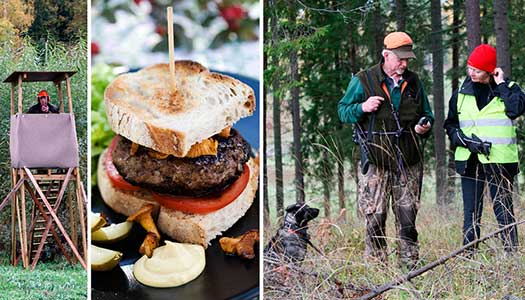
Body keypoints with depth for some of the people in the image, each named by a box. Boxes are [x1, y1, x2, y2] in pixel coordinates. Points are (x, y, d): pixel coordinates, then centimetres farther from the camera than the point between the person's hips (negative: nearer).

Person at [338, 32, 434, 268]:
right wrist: (362, 108, -15)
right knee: (375, 219, -4)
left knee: (407, 218, 3)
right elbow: (343, 111, 5)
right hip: (376, 163, -3)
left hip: (409, 163, 3)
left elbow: (426, 113, 23)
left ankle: (410, 265, 9)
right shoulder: (363, 81, 1)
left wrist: (425, 125, 0)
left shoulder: (413, 82, 13)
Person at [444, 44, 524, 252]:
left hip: (499, 160, -3)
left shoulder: (507, 88, 2)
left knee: (503, 209, -2)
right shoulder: (462, 93, 10)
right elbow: (450, 124, 16)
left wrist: (501, 84, -11)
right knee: (471, 211, 5)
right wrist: (464, 140, -2)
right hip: (469, 160, 3)